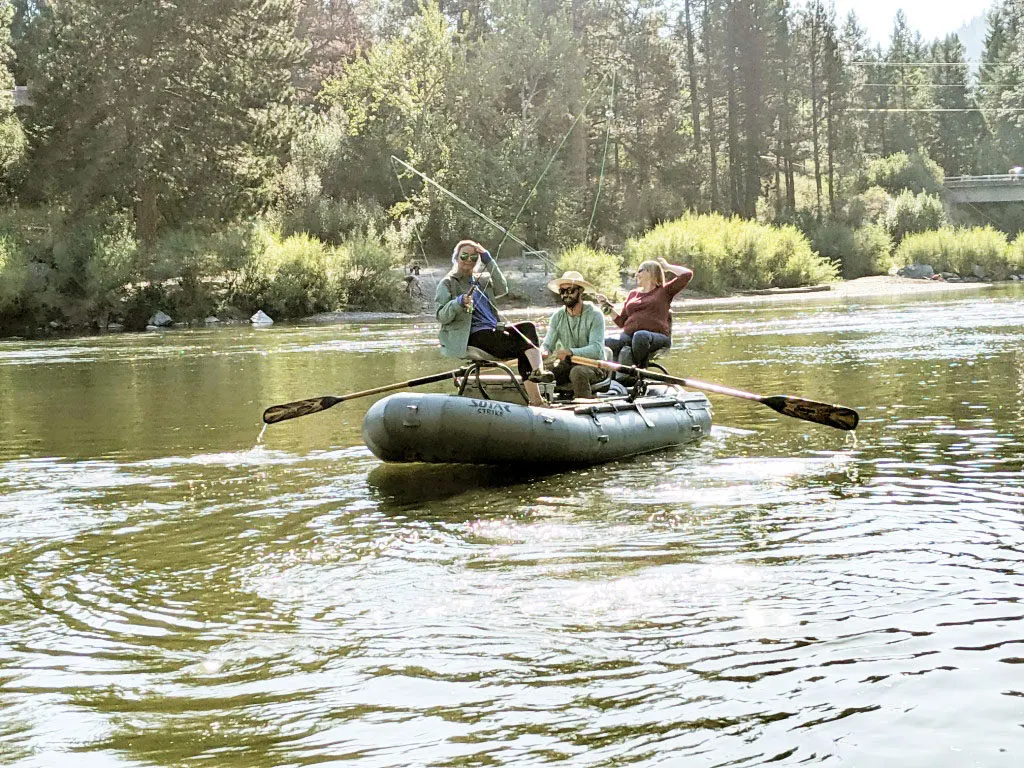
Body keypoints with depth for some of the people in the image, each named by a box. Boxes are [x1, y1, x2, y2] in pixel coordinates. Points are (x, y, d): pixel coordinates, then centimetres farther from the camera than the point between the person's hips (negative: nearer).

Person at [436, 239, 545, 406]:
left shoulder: (482, 280, 24)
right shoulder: (448, 284, 6)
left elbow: (502, 289, 3)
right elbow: (441, 316, -5)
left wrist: (489, 262, -1)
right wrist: (458, 303, -24)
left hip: (493, 330, 7)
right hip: (473, 335, -7)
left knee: (528, 327, -20)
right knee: (523, 345, -24)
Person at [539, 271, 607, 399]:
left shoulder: (594, 315, -11)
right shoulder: (558, 316, 5)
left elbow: (596, 349, -22)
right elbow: (547, 344, 3)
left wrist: (570, 352, -38)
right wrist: (543, 352, -23)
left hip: (593, 364, -5)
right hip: (568, 364, 5)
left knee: (577, 372, -37)